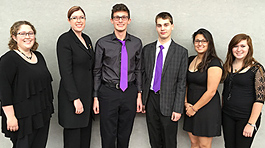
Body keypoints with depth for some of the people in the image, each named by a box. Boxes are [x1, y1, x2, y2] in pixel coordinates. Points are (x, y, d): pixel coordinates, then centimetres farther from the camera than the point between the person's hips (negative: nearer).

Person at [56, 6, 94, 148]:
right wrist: (76, 99, -20)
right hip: (73, 96, -7)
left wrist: (93, 95, 13)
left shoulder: (87, 39, 13)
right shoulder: (65, 39, -10)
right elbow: (65, 72, -16)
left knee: (86, 135, 13)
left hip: (88, 95, 7)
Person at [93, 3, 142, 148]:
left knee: (125, 134, 14)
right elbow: (97, 72, 2)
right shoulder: (102, 43, -2)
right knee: (108, 135, 5)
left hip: (130, 92, 2)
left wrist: (139, 95, 7)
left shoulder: (136, 43, 5)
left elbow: (138, 70, 10)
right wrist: (95, 97, 0)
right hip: (108, 92, -2)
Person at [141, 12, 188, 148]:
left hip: (168, 101, -3)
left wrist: (178, 108, -10)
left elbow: (182, 82, -6)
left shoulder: (181, 52, -4)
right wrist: (142, 100, 4)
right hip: (150, 99, 3)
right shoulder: (147, 49, 6)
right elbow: (143, 76, 9)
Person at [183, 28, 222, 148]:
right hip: (190, 107, 6)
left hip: (207, 108, -6)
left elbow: (211, 92, -17)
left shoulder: (214, 63, -14)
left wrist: (194, 108, -10)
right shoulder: (190, 60, 8)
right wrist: (186, 102, 0)